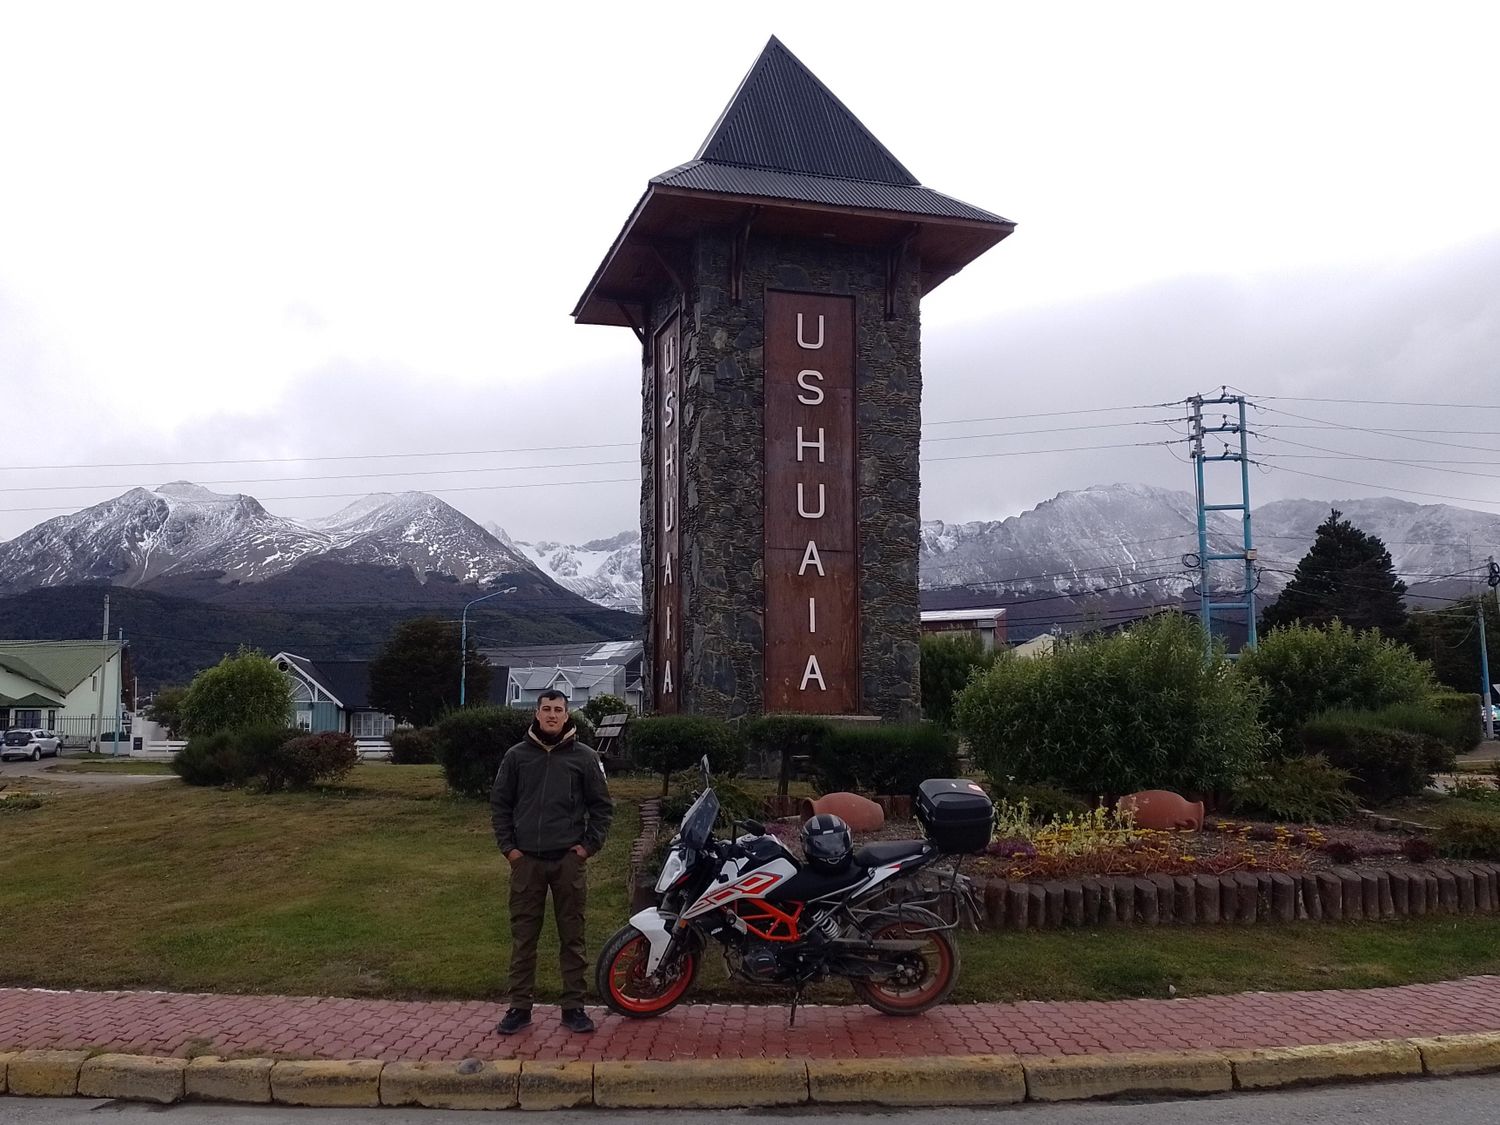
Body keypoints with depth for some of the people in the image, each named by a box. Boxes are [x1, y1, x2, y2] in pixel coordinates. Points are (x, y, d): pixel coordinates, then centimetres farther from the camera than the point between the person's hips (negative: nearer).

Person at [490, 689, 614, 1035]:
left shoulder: (584, 757, 1)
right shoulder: (517, 756, 4)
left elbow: (602, 806, 5)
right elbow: (499, 804, 8)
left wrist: (589, 845, -2)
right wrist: (508, 846, 0)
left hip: (569, 860, -1)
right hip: (526, 861, 1)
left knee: (572, 937, 6)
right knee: (523, 936, 7)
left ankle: (574, 1007, 15)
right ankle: (520, 1007, 16)